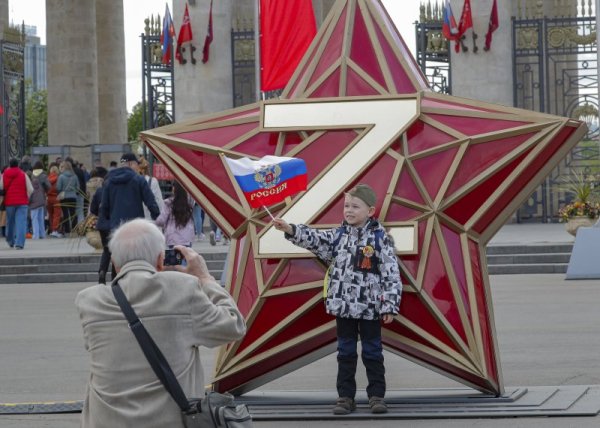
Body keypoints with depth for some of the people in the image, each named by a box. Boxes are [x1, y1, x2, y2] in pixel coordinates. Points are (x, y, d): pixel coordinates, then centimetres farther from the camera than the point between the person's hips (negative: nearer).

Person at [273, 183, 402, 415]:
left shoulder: (380, 237, -9)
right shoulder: (338, 235, 6)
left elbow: (391, 274, -10)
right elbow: (314, 239, -2)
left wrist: (389, 306, -13)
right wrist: (290, 229, -19)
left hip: (370, 308, -4)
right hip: (343, 306, 4)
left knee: (373, 352, 6)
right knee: (345, 353, 10)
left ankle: (377, 395, 14)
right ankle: (345, 396, 15)